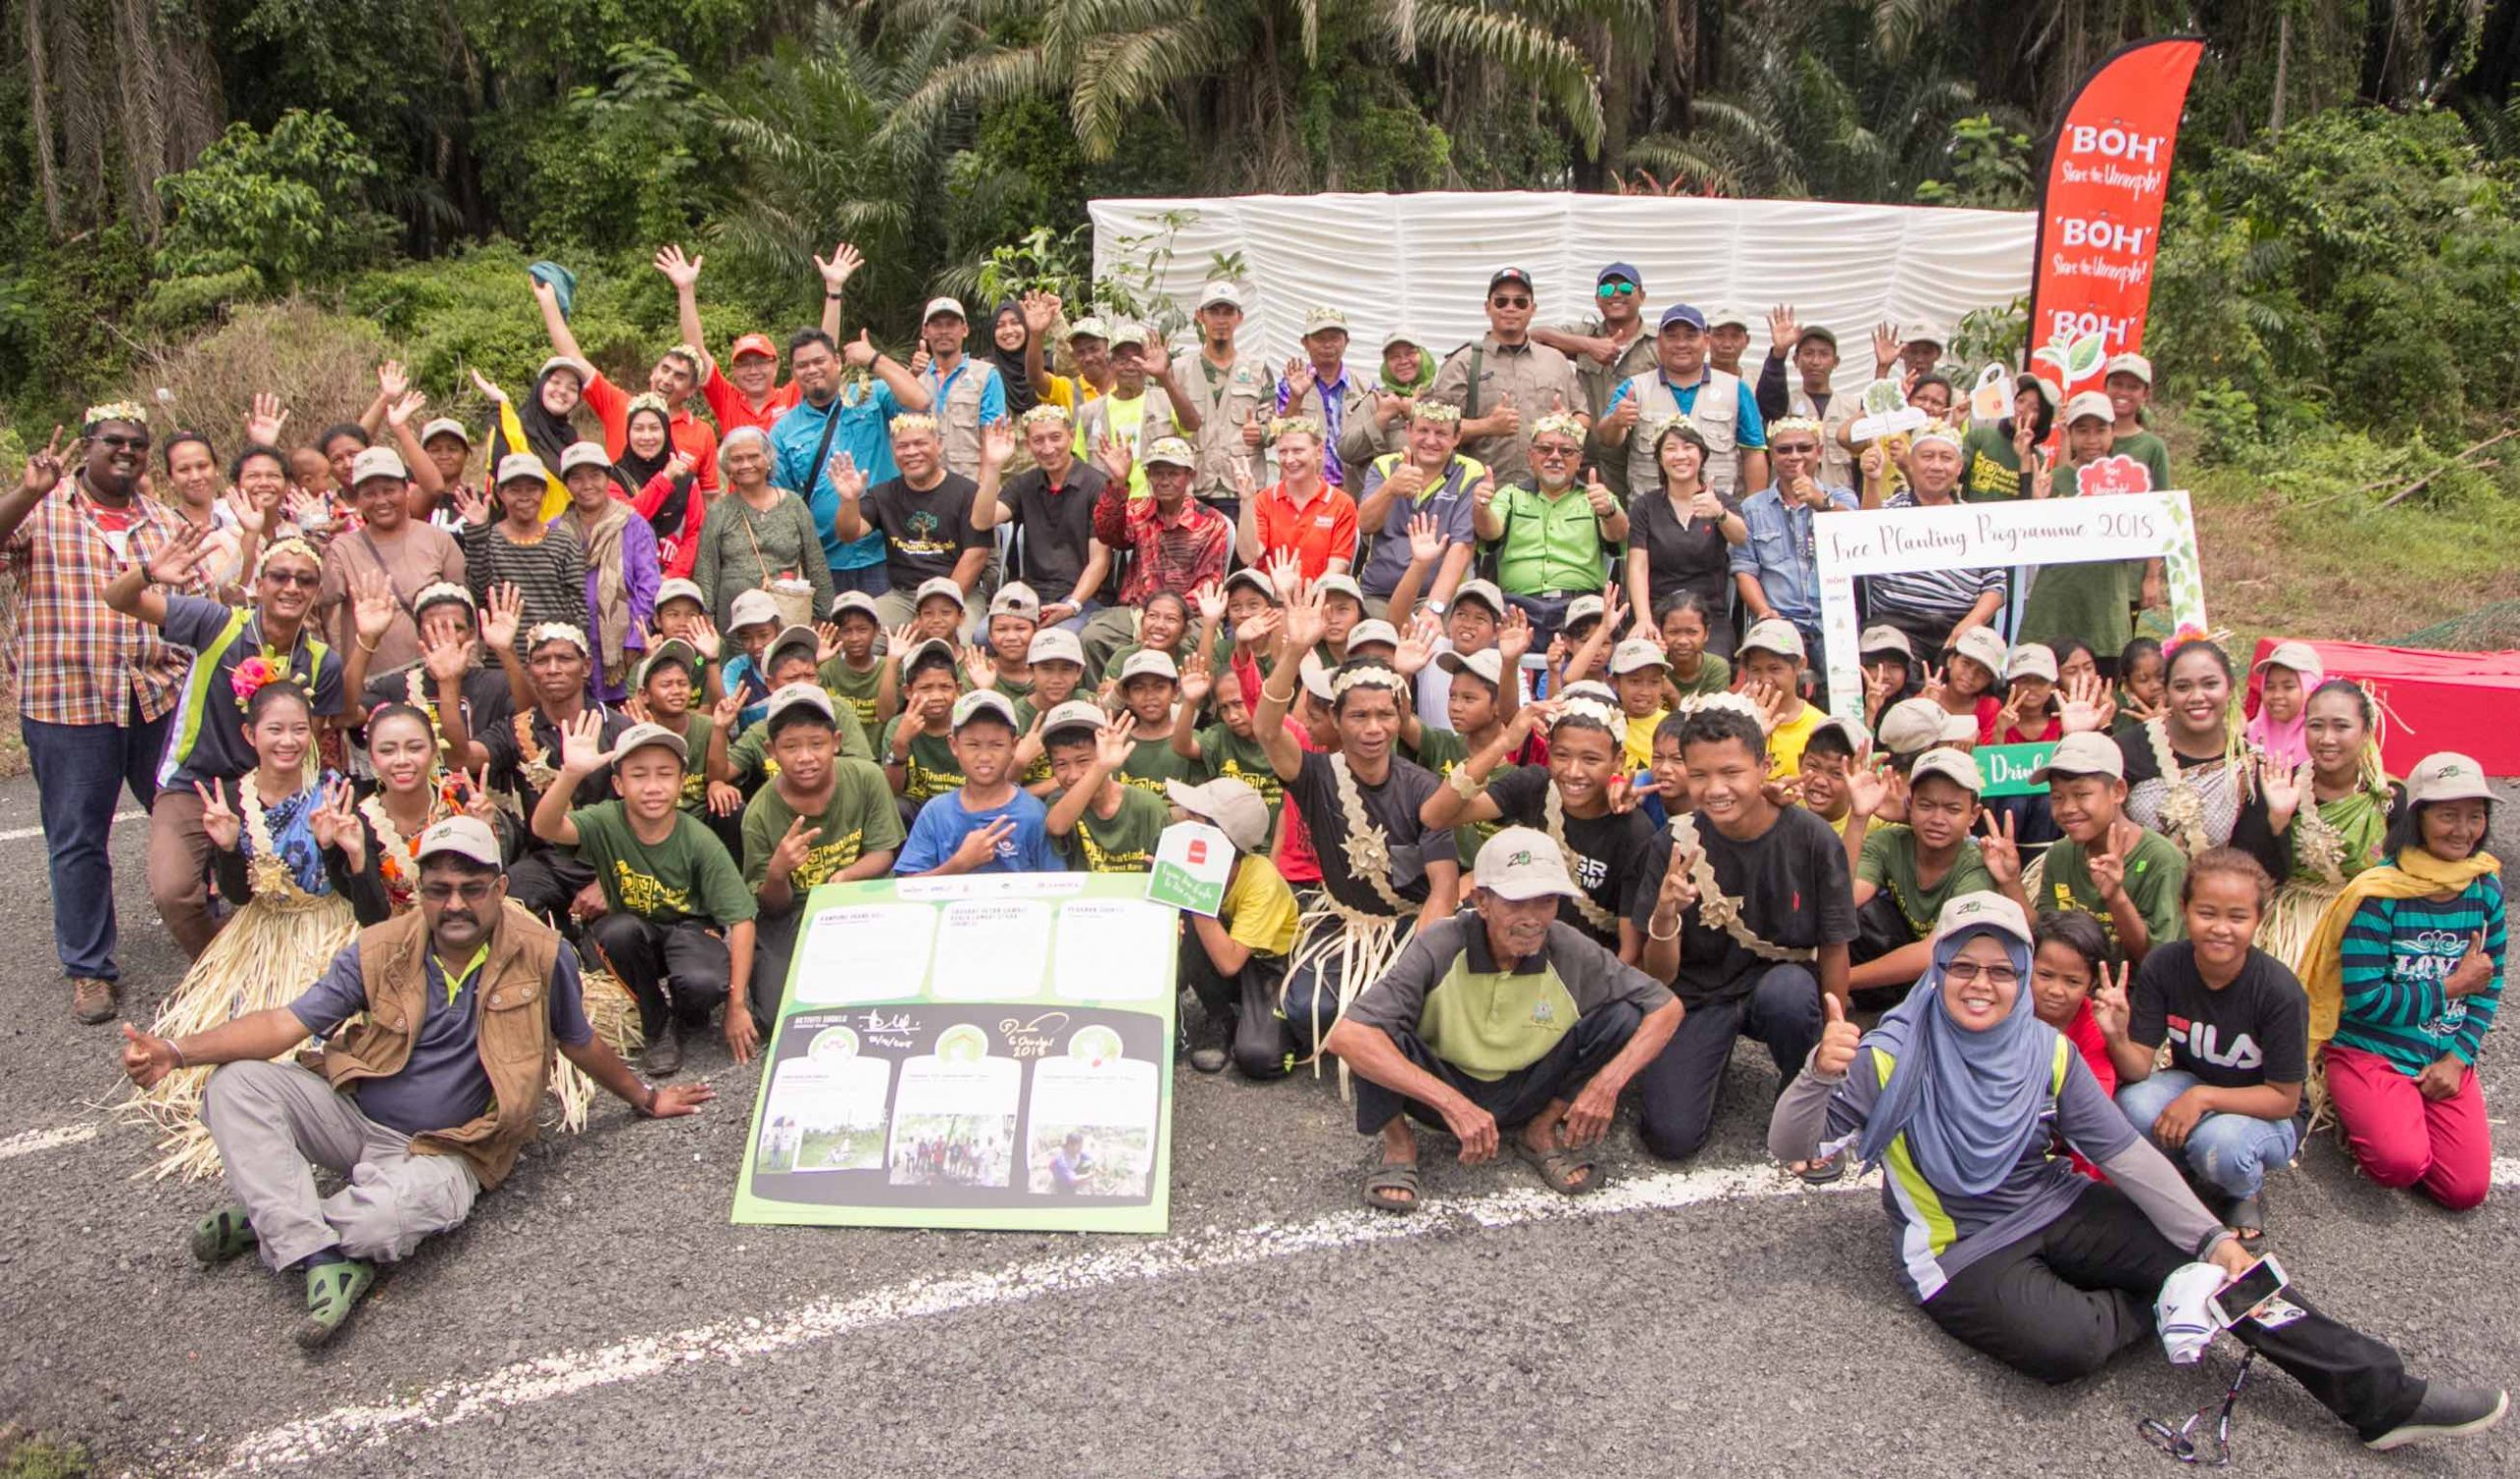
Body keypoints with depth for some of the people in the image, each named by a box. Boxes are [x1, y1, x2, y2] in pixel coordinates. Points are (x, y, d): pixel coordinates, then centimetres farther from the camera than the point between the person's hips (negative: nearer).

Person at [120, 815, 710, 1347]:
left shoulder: (541, 956, -8)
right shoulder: (380, 950, -1)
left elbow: (582, 1045, 8)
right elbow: (286, 1023, -7)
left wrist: (645, 1099, 20)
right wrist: (175, 1052, -20)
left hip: (445, 1151, -4)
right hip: (356, 1119, 4)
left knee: (398, 1209, -38)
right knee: (236, 1083, -19)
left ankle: (268, 1218, -7)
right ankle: (321, 1257, -27)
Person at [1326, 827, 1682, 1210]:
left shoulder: (1572, 953, -18)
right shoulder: (1440, 947, -27)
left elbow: (1667, 1007, -8)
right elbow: (1346, 1036, -37)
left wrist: (1609, 1082, -24)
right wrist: (1453, 1104, -42)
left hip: (1526, 1093, 3)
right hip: (1441, 1092, -3)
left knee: (1624, 1016, -18)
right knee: (1377, 1033, -33)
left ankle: (1542, 1131, 3)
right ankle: (1398, 1144, -4)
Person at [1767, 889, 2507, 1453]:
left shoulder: (2046, 1051, -2)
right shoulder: (1897, 1058, -16)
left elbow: (2124, 1152, 0)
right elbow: (1789, 1146, -19)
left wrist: (2213, 1239, -10)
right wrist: (1820, 1073, -41)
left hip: (2054, 1207, 5)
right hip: (1964, 1250, -5)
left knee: (2206, 1260, -14)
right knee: (2066, 1344, -32)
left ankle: (2380, 1394, -2)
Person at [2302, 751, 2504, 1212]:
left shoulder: (2486, 889, 4)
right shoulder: (2379, 893, -14)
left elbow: (2489, 987, 9)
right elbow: (2365, 998, -17)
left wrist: (2458, 1057, -3)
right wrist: (2451, 987, -12)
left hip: (2446, 1062, 5)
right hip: (2370, 1052, -5)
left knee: (2467, 1189, -10)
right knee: (2403, 1164, -26)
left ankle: (2383, 1119, 16)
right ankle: (2359, 1116, 7)